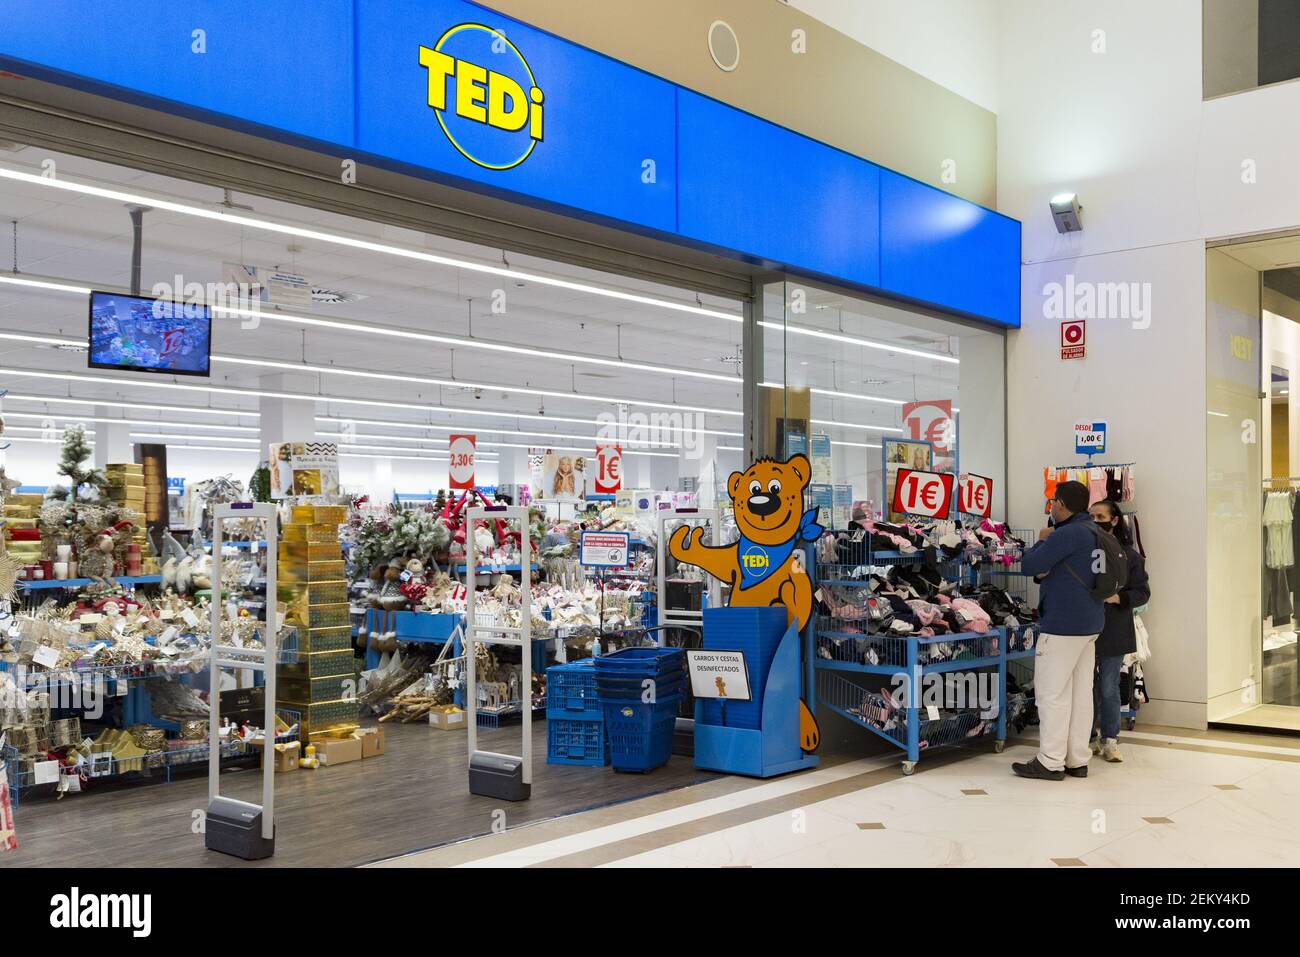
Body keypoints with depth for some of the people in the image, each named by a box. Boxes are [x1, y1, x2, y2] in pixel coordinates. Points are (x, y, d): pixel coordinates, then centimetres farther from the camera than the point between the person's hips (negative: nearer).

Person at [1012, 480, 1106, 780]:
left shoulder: (1067, 534, -19)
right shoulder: (1092, 532, 13)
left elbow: (1028, 565, -16)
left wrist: (1042, 541, 1)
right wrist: (1044, 574, 6)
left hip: (1063, 625, -10)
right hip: (1089, 623, 10)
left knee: (1052, 693, -4)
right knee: (1081, 691, 11)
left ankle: (1051, 762, 0)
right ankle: (1077, 760, 16)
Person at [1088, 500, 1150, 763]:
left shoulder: (1129, 555, -1)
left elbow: (1142, 592, 0)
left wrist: (1118, 598, -16)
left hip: (1113, 632, -1)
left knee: (1109, 688, 3)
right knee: (1087, 687, 10)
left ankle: (1110, 740, 14)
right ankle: (1090, 738, 22)